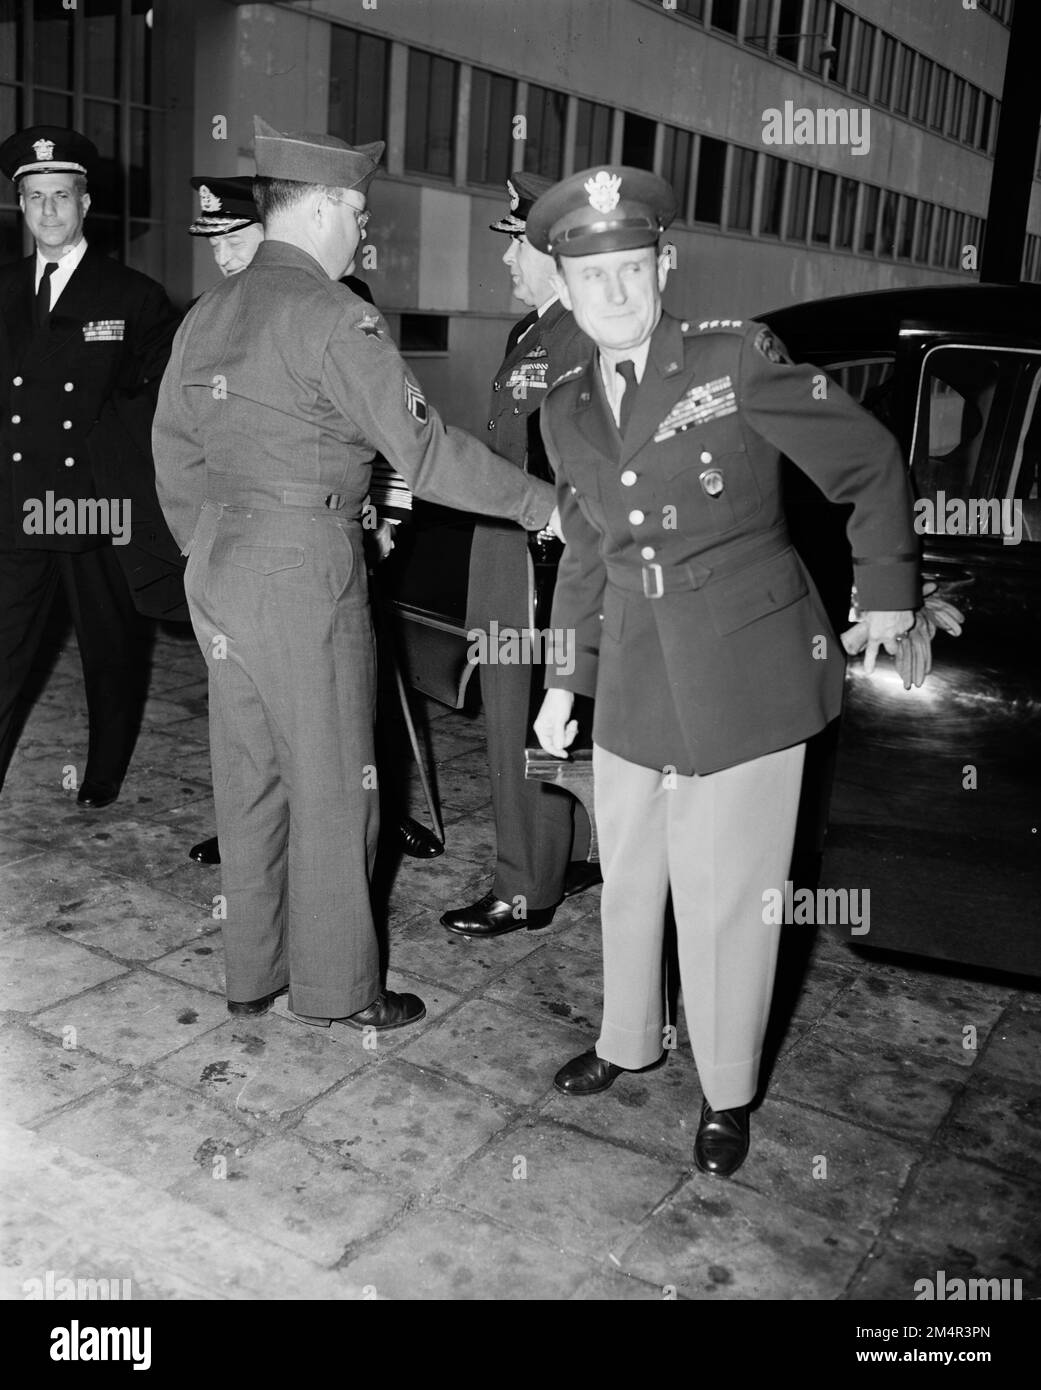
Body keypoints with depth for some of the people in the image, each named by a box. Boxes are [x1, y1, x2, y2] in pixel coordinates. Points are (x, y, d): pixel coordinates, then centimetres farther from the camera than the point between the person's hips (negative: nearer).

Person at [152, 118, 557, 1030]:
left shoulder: (207, 315, 12)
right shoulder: (332, 315, -12)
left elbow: (176, 459, 16)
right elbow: (426, 451, -15)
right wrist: (540, 504, -6)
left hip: (219, 566, 8)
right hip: (304, 570, -8)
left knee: (247, 778, 15)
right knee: (332, 784, 3)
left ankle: (251, 973, 26)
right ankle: (336, 986, 16)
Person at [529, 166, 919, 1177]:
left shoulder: (736, 359, -10)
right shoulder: (566, 409, 7)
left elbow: (870, 462, -1)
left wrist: (886, 592, 3)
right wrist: (566, 678, 14)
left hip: (744, 673, -5)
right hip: (634, 680, 5)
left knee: (726, 897, 2)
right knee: (628, 880, 17)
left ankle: (727, 1095, 24)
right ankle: (628, 1042, 41)